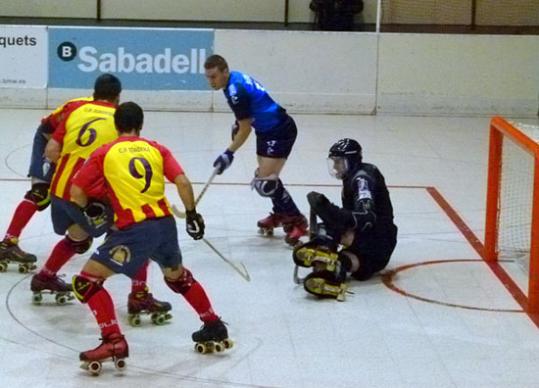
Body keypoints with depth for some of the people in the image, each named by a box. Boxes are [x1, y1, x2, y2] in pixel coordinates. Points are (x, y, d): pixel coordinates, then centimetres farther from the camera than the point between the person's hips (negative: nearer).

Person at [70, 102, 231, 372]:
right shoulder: (157, 149, 15)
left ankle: (114, 342, -11)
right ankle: (214, 326, 41)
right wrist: (192, 214, 13)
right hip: (166, 223, 5)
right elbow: (182, 182, 2)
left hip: (134, 230, -5)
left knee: (87, 281, 2)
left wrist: (89, 208, 25)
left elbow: (77, 192, 5)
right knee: (177, 276, 33)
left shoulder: (104, 153, 8)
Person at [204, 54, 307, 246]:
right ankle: (280, 214, 42)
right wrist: (238, 124, 23)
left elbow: (246, 129, -19)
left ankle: (297, 222, -4)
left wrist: (229, 153, -13)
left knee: (265, 182, -15)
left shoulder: (235, 90, -25)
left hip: (280, 131, -11)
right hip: (267, 130, 11)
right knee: (263, 176, 22)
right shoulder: (235, 78, 3)